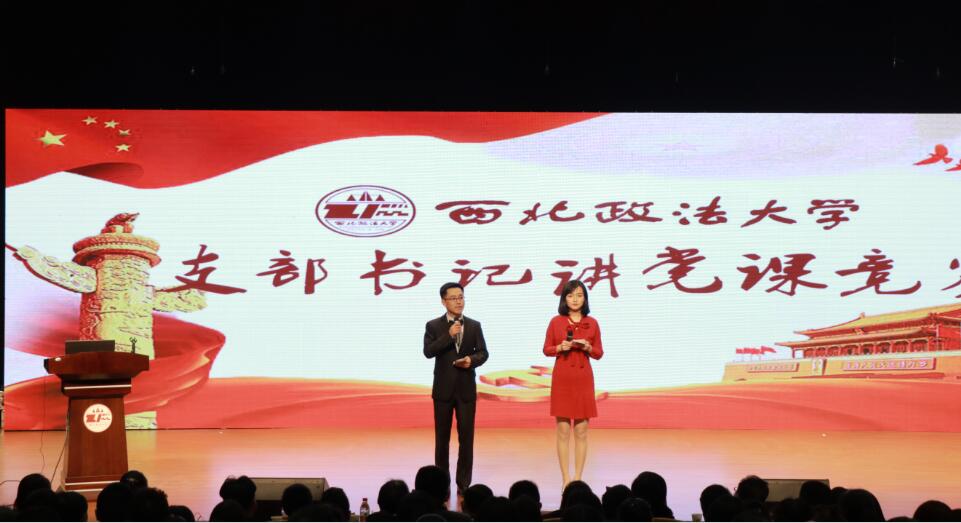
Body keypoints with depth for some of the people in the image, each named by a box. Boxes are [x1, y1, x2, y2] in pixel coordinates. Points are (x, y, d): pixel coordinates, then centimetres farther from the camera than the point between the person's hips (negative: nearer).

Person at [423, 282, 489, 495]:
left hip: (466, 389, 1)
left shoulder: (474, 326, 7)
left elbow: (483, 352, 4)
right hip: (443, 389, -1)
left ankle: (464, 483, 6)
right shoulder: (434, 326, 1)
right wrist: (449, 336, -20)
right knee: (442, 437, 6)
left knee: (466, 437, 1)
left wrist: (471, 360, -17)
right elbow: (428, 351, -12)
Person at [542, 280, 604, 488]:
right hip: (562, 378, -1)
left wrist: (588, 348, -12)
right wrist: (560, 348, -13)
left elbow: (599, 353, 8)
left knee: (581, 431, 2)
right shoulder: (556, 322, 2)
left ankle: (578, 478, 8)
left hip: (583, 379, 1)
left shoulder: (592, 323, 4)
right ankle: (566, 479, 5)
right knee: (563, 431, 0)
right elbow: (546, 349, 6)